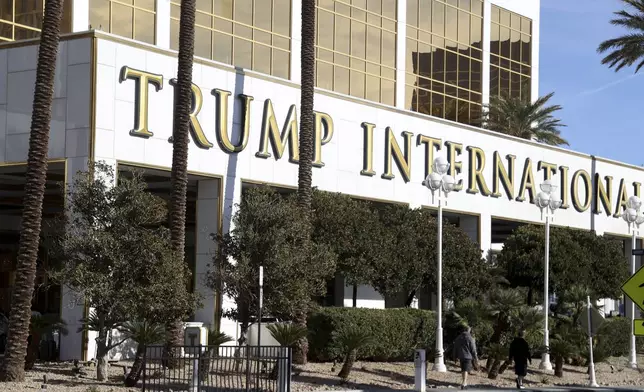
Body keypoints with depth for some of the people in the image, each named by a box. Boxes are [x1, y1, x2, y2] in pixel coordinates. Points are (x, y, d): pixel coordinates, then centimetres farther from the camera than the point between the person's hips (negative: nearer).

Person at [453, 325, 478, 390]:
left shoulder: (458, 338, 9)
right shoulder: (470, 338, -10)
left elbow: (455, 348, 14)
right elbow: (473, 349, -9)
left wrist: (456, 356, 22)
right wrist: (475, 357, 0)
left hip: (461, 356, 5)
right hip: (468, 356, -5)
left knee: (463, 370, 16)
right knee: (466, 370, -6)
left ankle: (464, 383, 24)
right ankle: (464, 383, -15)